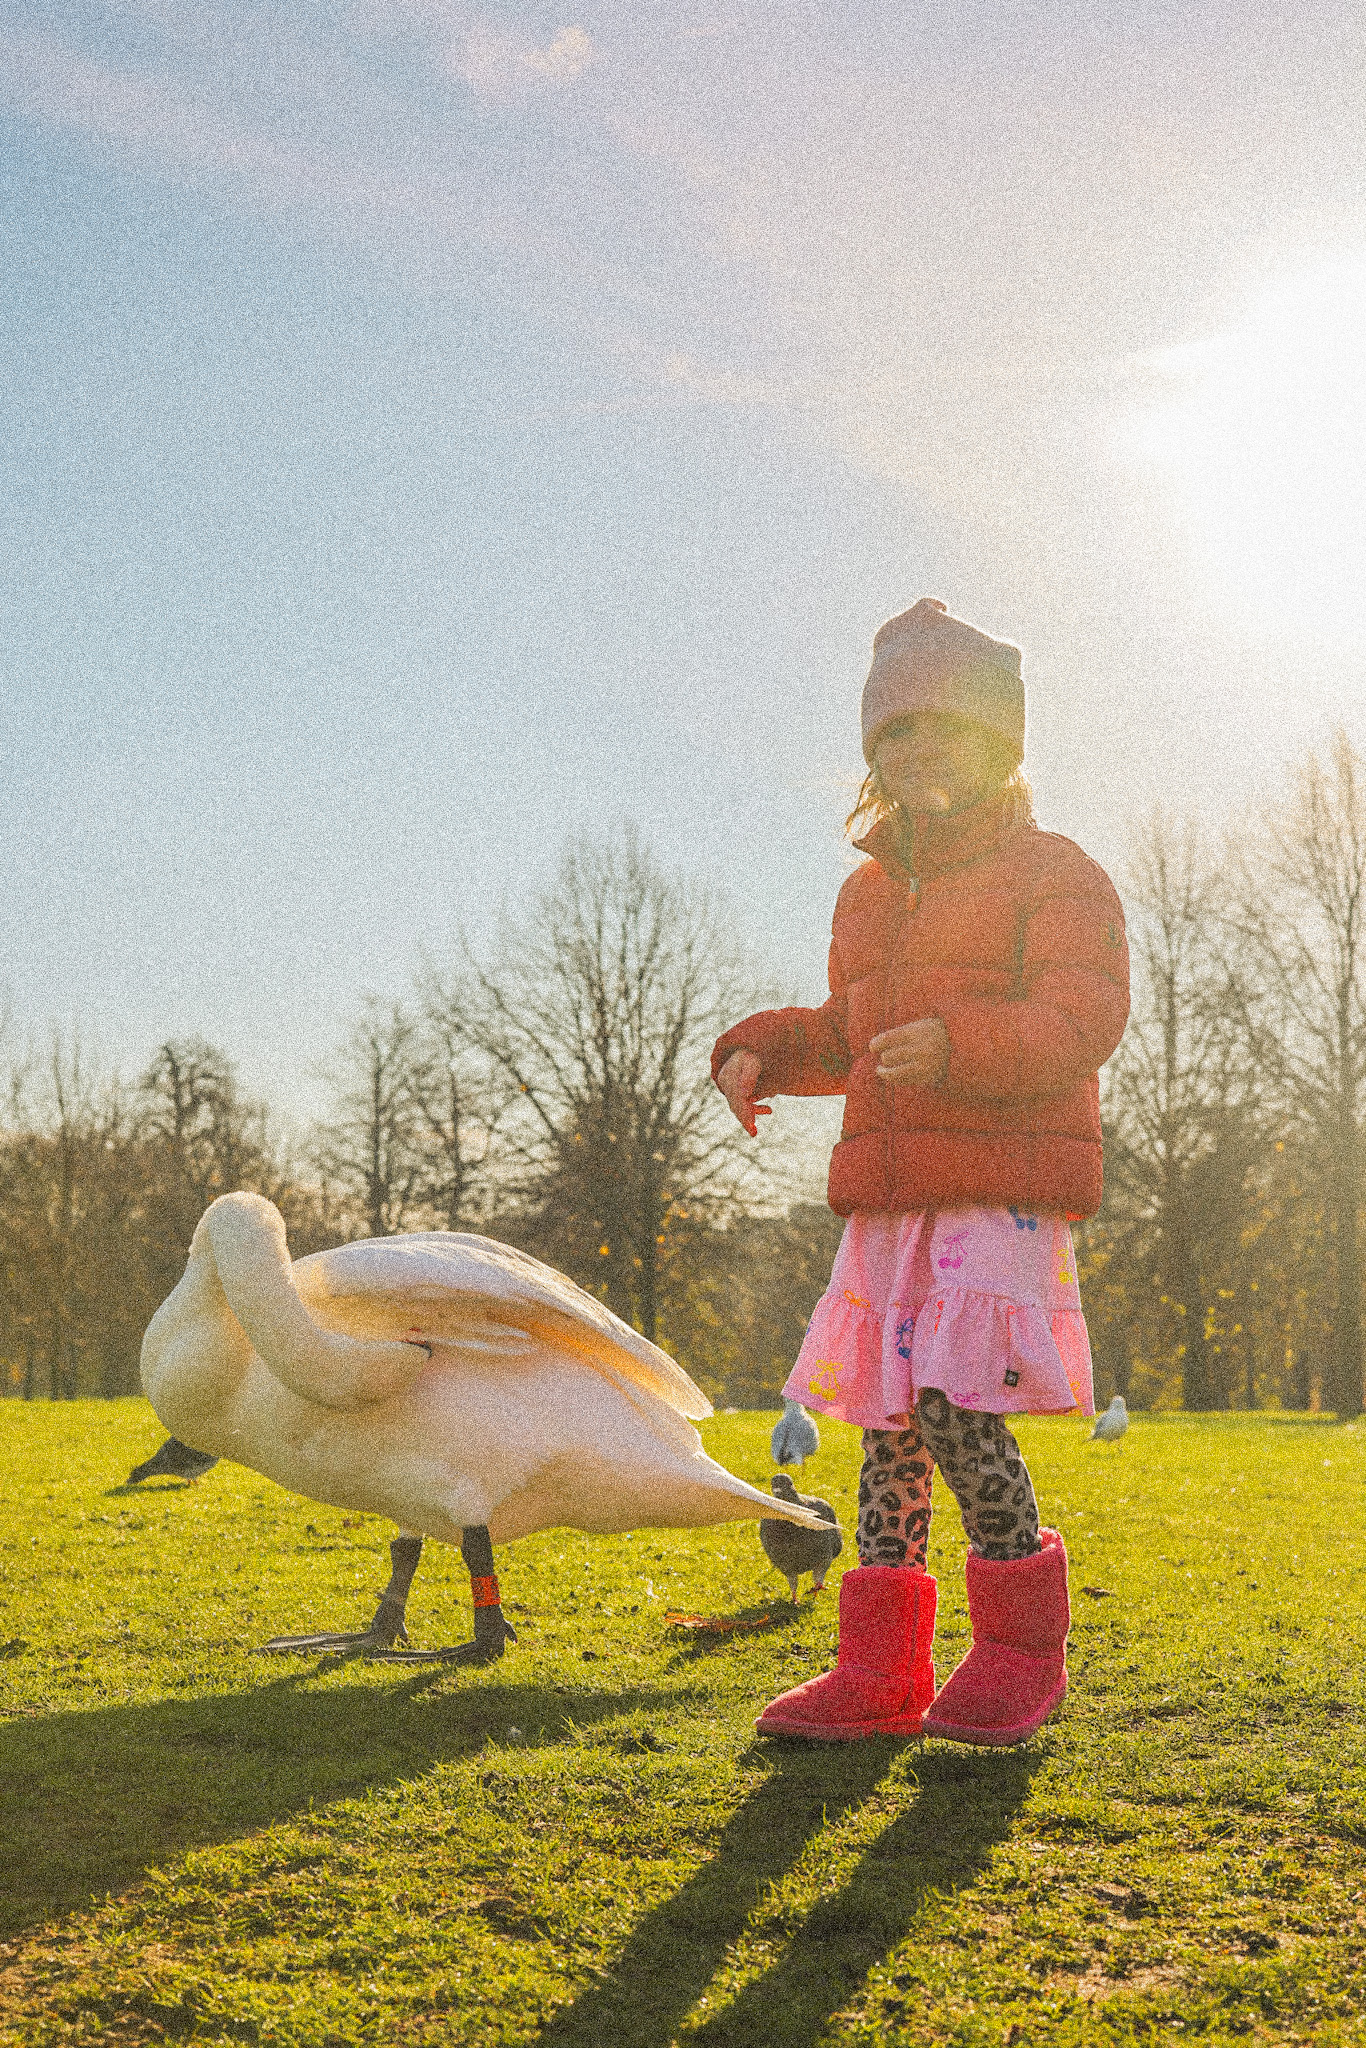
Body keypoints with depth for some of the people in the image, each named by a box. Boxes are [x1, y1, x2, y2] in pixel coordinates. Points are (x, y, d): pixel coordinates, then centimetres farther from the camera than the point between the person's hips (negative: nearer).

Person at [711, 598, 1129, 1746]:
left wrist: (962, 1045, -29)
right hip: (891, 1190, 7)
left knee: (954, 1403, -16)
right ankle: (882, 1670, 13)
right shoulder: (869, 894, 21)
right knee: (884, 1411, 5)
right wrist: (765, 1052, 11)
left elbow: (1084, 1018, -13)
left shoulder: (1053, 874, 0)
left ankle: (1025, 1639, 4)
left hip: (1005, 1186, -7)